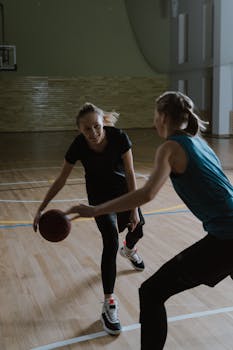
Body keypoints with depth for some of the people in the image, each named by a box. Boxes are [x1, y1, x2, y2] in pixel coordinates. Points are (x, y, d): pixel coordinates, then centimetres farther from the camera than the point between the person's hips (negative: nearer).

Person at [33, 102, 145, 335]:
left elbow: (130, 174, -22)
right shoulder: (78, 146, -28)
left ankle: (128, 250, 58)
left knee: (136, 229, 17)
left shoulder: (119, 137, -30)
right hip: (99, 195, -2)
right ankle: (109, 304, -11)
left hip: (123, 189, 2)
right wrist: (41, 209, -17)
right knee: (111, 242, -18)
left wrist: (134, 209, -22)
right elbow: (61, 180, -16)